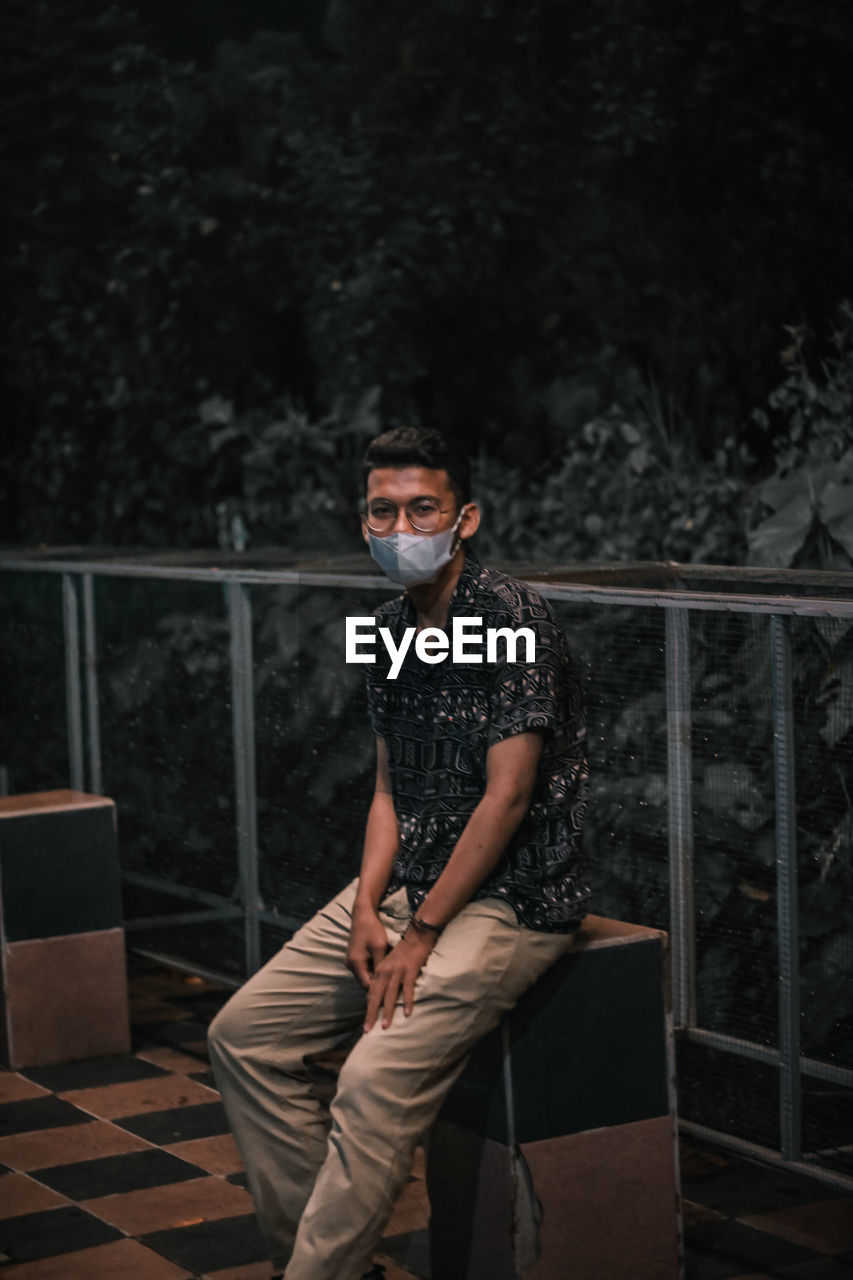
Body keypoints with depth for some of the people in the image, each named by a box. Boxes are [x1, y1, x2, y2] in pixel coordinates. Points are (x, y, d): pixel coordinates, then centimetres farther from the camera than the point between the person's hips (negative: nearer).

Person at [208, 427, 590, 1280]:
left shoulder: (513, 618, -15)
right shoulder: (388, 631, 10)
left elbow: (508, 796, -18)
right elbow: (391, 788, 14)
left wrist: (420, 936, -16)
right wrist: (367, 908, -3)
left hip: (512, 898, -8)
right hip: (409, 887, 9)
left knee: (379, 1079, -26)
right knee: (244, 1034, 2)